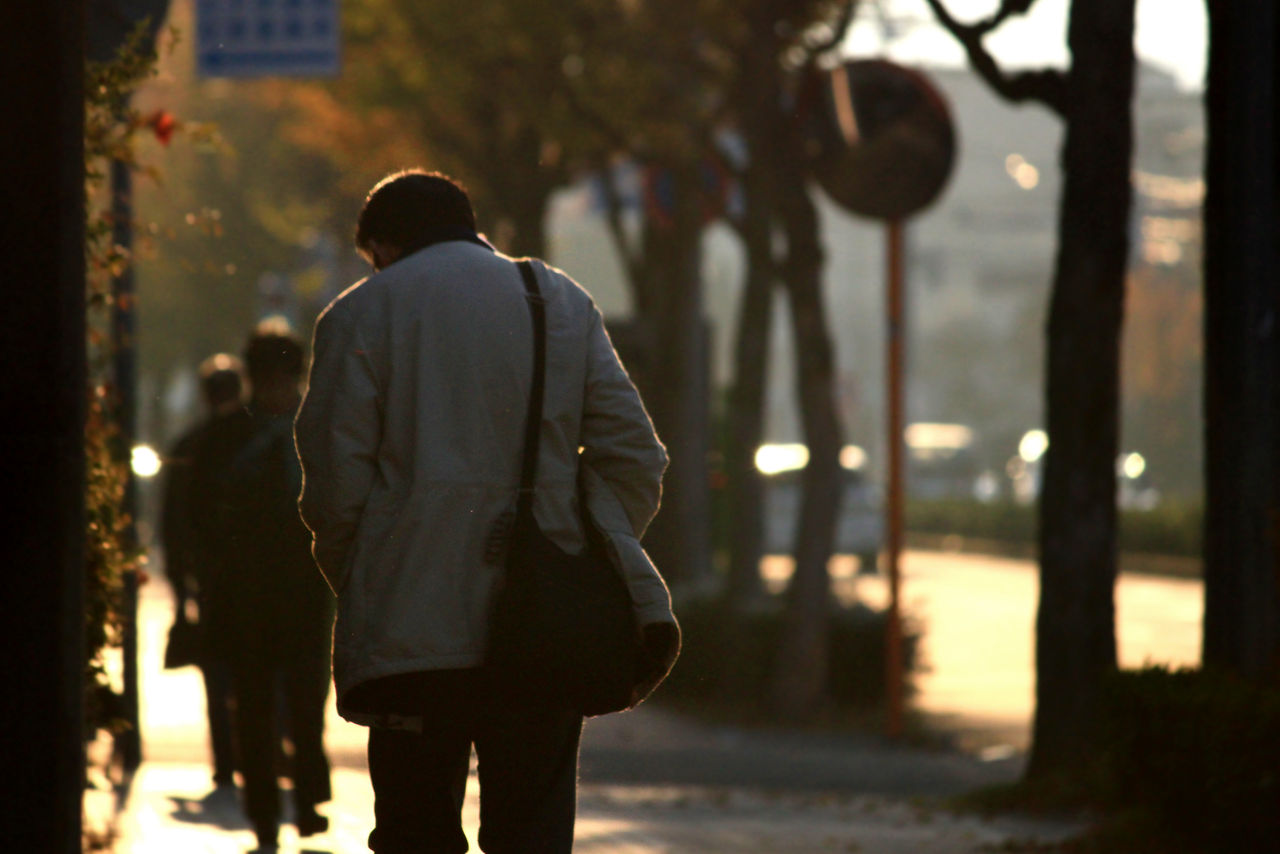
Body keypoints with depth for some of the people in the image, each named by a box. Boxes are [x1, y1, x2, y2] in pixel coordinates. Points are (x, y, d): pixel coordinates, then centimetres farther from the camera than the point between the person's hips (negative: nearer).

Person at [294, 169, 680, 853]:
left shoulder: (359, 314, 3)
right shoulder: (562, 301, 12)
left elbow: (336, 478, -3)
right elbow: (633, 457, 5)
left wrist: (349, 580, 12)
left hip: (413, 631, -2)